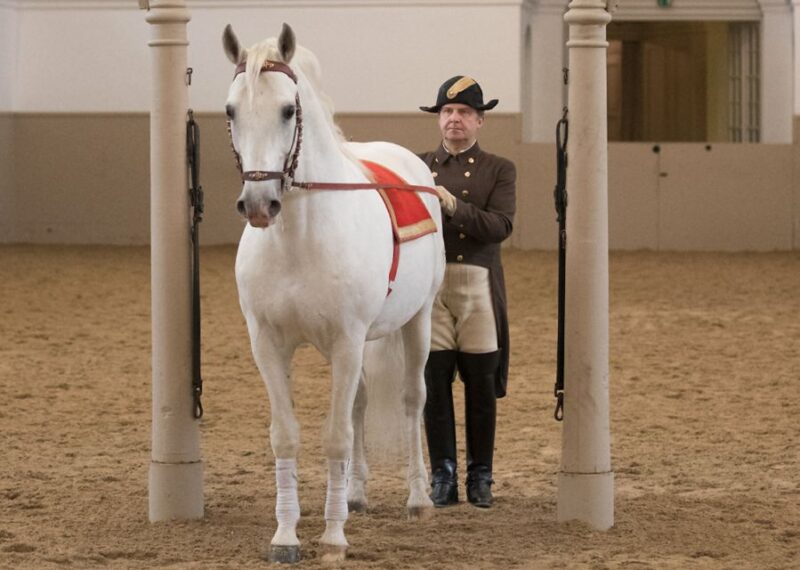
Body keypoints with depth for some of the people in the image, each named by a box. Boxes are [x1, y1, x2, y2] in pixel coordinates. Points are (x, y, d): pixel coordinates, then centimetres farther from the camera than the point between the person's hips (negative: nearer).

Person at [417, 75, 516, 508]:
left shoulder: (499, 171, 6)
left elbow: (500, 226, -10)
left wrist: (453, 205, -22)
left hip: (477, 285, -1)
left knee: (481, 386, 2)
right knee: (434, 384, 0)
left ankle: (480, 476, 12)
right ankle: (442, 476, 7)